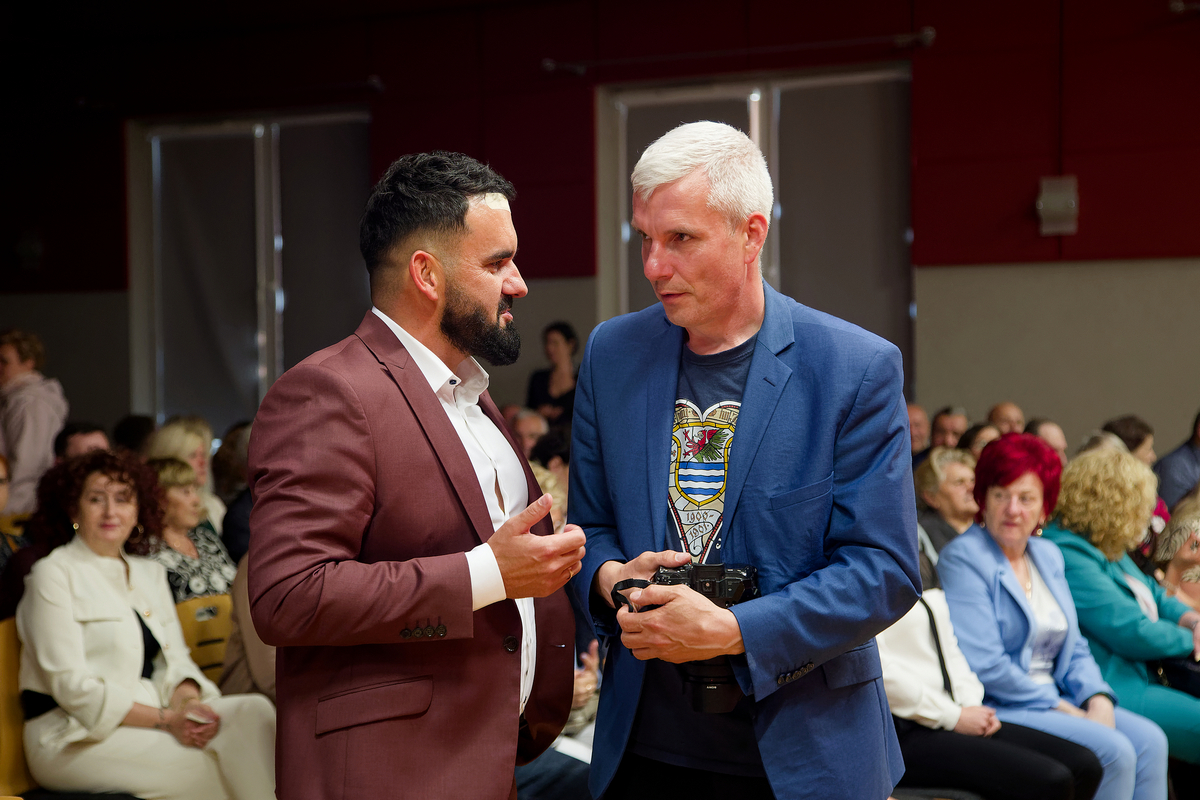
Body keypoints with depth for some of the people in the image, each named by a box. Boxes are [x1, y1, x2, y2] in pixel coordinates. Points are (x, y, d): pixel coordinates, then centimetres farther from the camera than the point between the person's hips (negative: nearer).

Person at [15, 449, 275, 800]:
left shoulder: (149, 573, 18)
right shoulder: (54, 575, -3)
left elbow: (175, 659, 14)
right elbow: (71, 685, -12)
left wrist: (188, 701, -11)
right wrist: (166, 718, -19)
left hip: (151, 713, 6)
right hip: (74, 736, -6)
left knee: (254, 710, -21)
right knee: (204, 760, -30)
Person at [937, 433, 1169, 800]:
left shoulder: (1048, 555, 15)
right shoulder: (963, 558, -11)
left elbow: (1074, 647, 18)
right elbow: (985, 666, -18)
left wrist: (1098, 698, -3)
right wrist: (1061, 707, -14)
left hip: (1057, 699, 8)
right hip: (996, 709, -8)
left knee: (1150, 741, -11)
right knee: (1114, 751, -22)